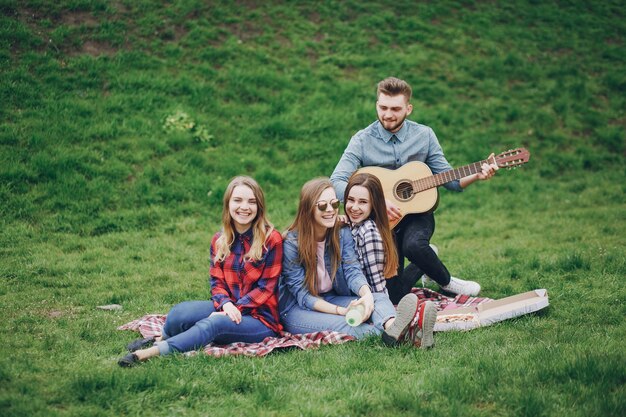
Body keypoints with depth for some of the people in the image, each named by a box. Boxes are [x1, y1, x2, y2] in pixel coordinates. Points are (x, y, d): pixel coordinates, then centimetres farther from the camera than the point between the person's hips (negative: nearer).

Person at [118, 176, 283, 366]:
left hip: (260, 318, -5)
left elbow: (266, 287, -10)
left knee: (214, 323, -35)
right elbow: (217, 282, 4)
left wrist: (236, 309, -20)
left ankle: (152, 352, -38)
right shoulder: (219, 240, 8)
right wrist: (226, 304, -18)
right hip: (228, 308, 5)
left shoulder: (271, 240, -7)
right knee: (181, 312, -26)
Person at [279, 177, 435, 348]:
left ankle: (392, 327, -60)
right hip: (297, 309, -4)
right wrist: (341, 311, -31)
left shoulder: (342, 234, -1)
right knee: (343, 325, -35)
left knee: (378, 298, -24)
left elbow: (353, 271, -11)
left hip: (332, 299, 5)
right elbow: (302, 295, -18)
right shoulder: (291, 243, -16)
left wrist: (367, 294, -35)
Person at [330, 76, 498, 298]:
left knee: (413, 245, -35)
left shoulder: (424, 135, 0)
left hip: (416, 212, 0)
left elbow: (448, 179, 4)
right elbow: (336, 182, -18)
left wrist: (476, 176, -16)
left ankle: (445, 282, -3)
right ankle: (426, 261, 28)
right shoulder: (362, 140, -8)